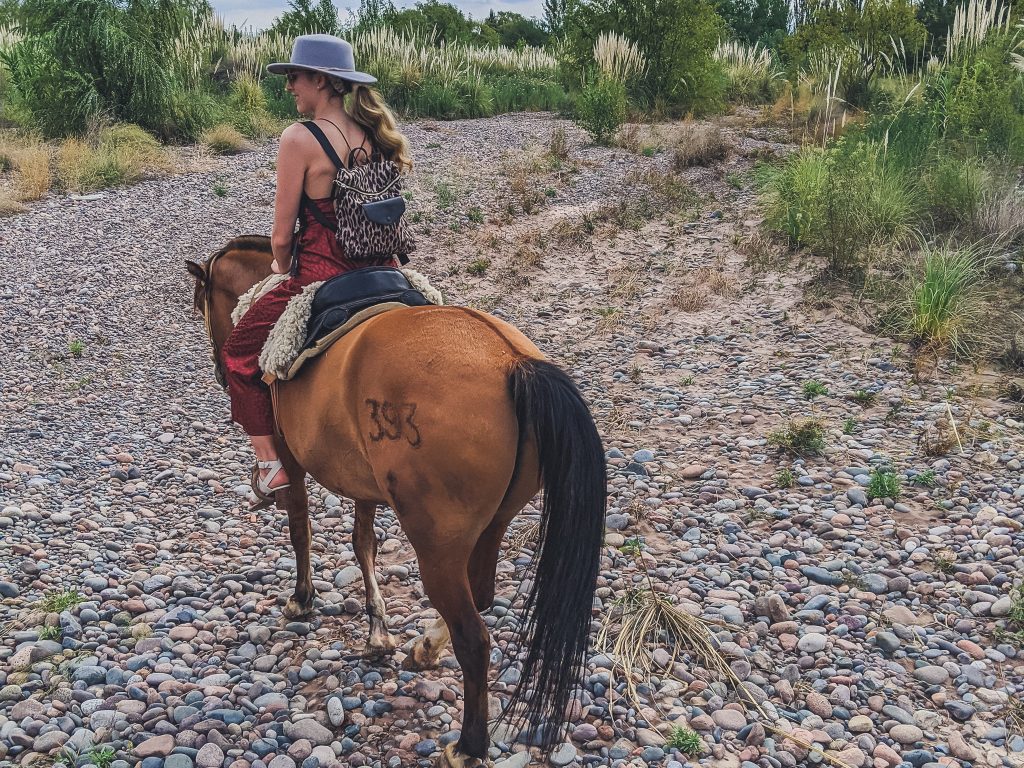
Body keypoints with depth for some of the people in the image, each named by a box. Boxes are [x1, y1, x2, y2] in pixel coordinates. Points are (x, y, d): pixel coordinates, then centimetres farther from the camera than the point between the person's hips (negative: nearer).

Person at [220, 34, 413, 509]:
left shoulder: (300, 138, -14)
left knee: (238, 352, 17)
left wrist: (283, 267, 11)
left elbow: (281, 237, -11)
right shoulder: (376, 133, 5)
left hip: (320, 282, -6)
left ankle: (270, 466, 13)